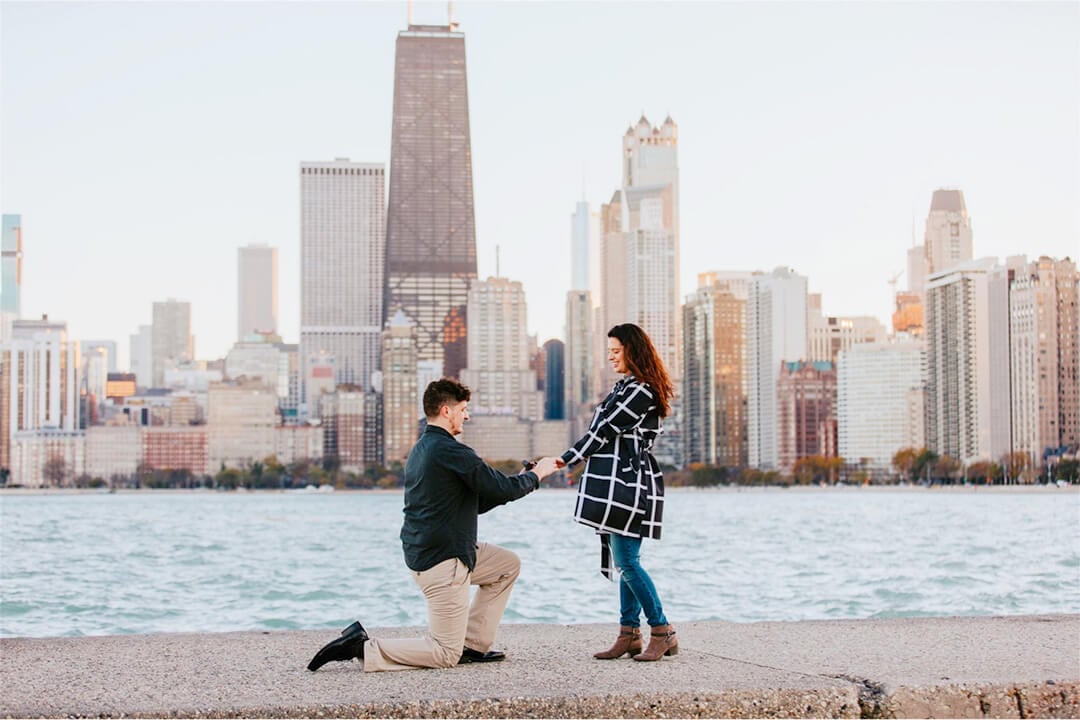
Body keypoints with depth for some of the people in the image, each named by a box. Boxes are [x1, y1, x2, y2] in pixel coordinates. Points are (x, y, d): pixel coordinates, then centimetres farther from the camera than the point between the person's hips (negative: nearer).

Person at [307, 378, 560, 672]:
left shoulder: (420, 449, 13)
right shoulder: (451, 451, -19)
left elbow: (476, 502, 20)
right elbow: (502, 489, -14)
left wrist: (521, 480, 16)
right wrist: (536, 474, 5)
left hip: (422, 554, 10)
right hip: (443, 561, -10)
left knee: (508, 564, 22)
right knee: (446, 655, -4)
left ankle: (473, 644, 20)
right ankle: (362, 648, -10)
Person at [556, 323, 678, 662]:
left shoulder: (641, 391, -14)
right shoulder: (625, 386, 17)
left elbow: (605, 430, -14)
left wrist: (565, 460, -9)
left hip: (629, 483, -10)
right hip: (619, 482, 10)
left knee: (627, 561, -10)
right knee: (625, 560, 9)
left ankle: (663, 633, -4)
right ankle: (630, 634, 11)